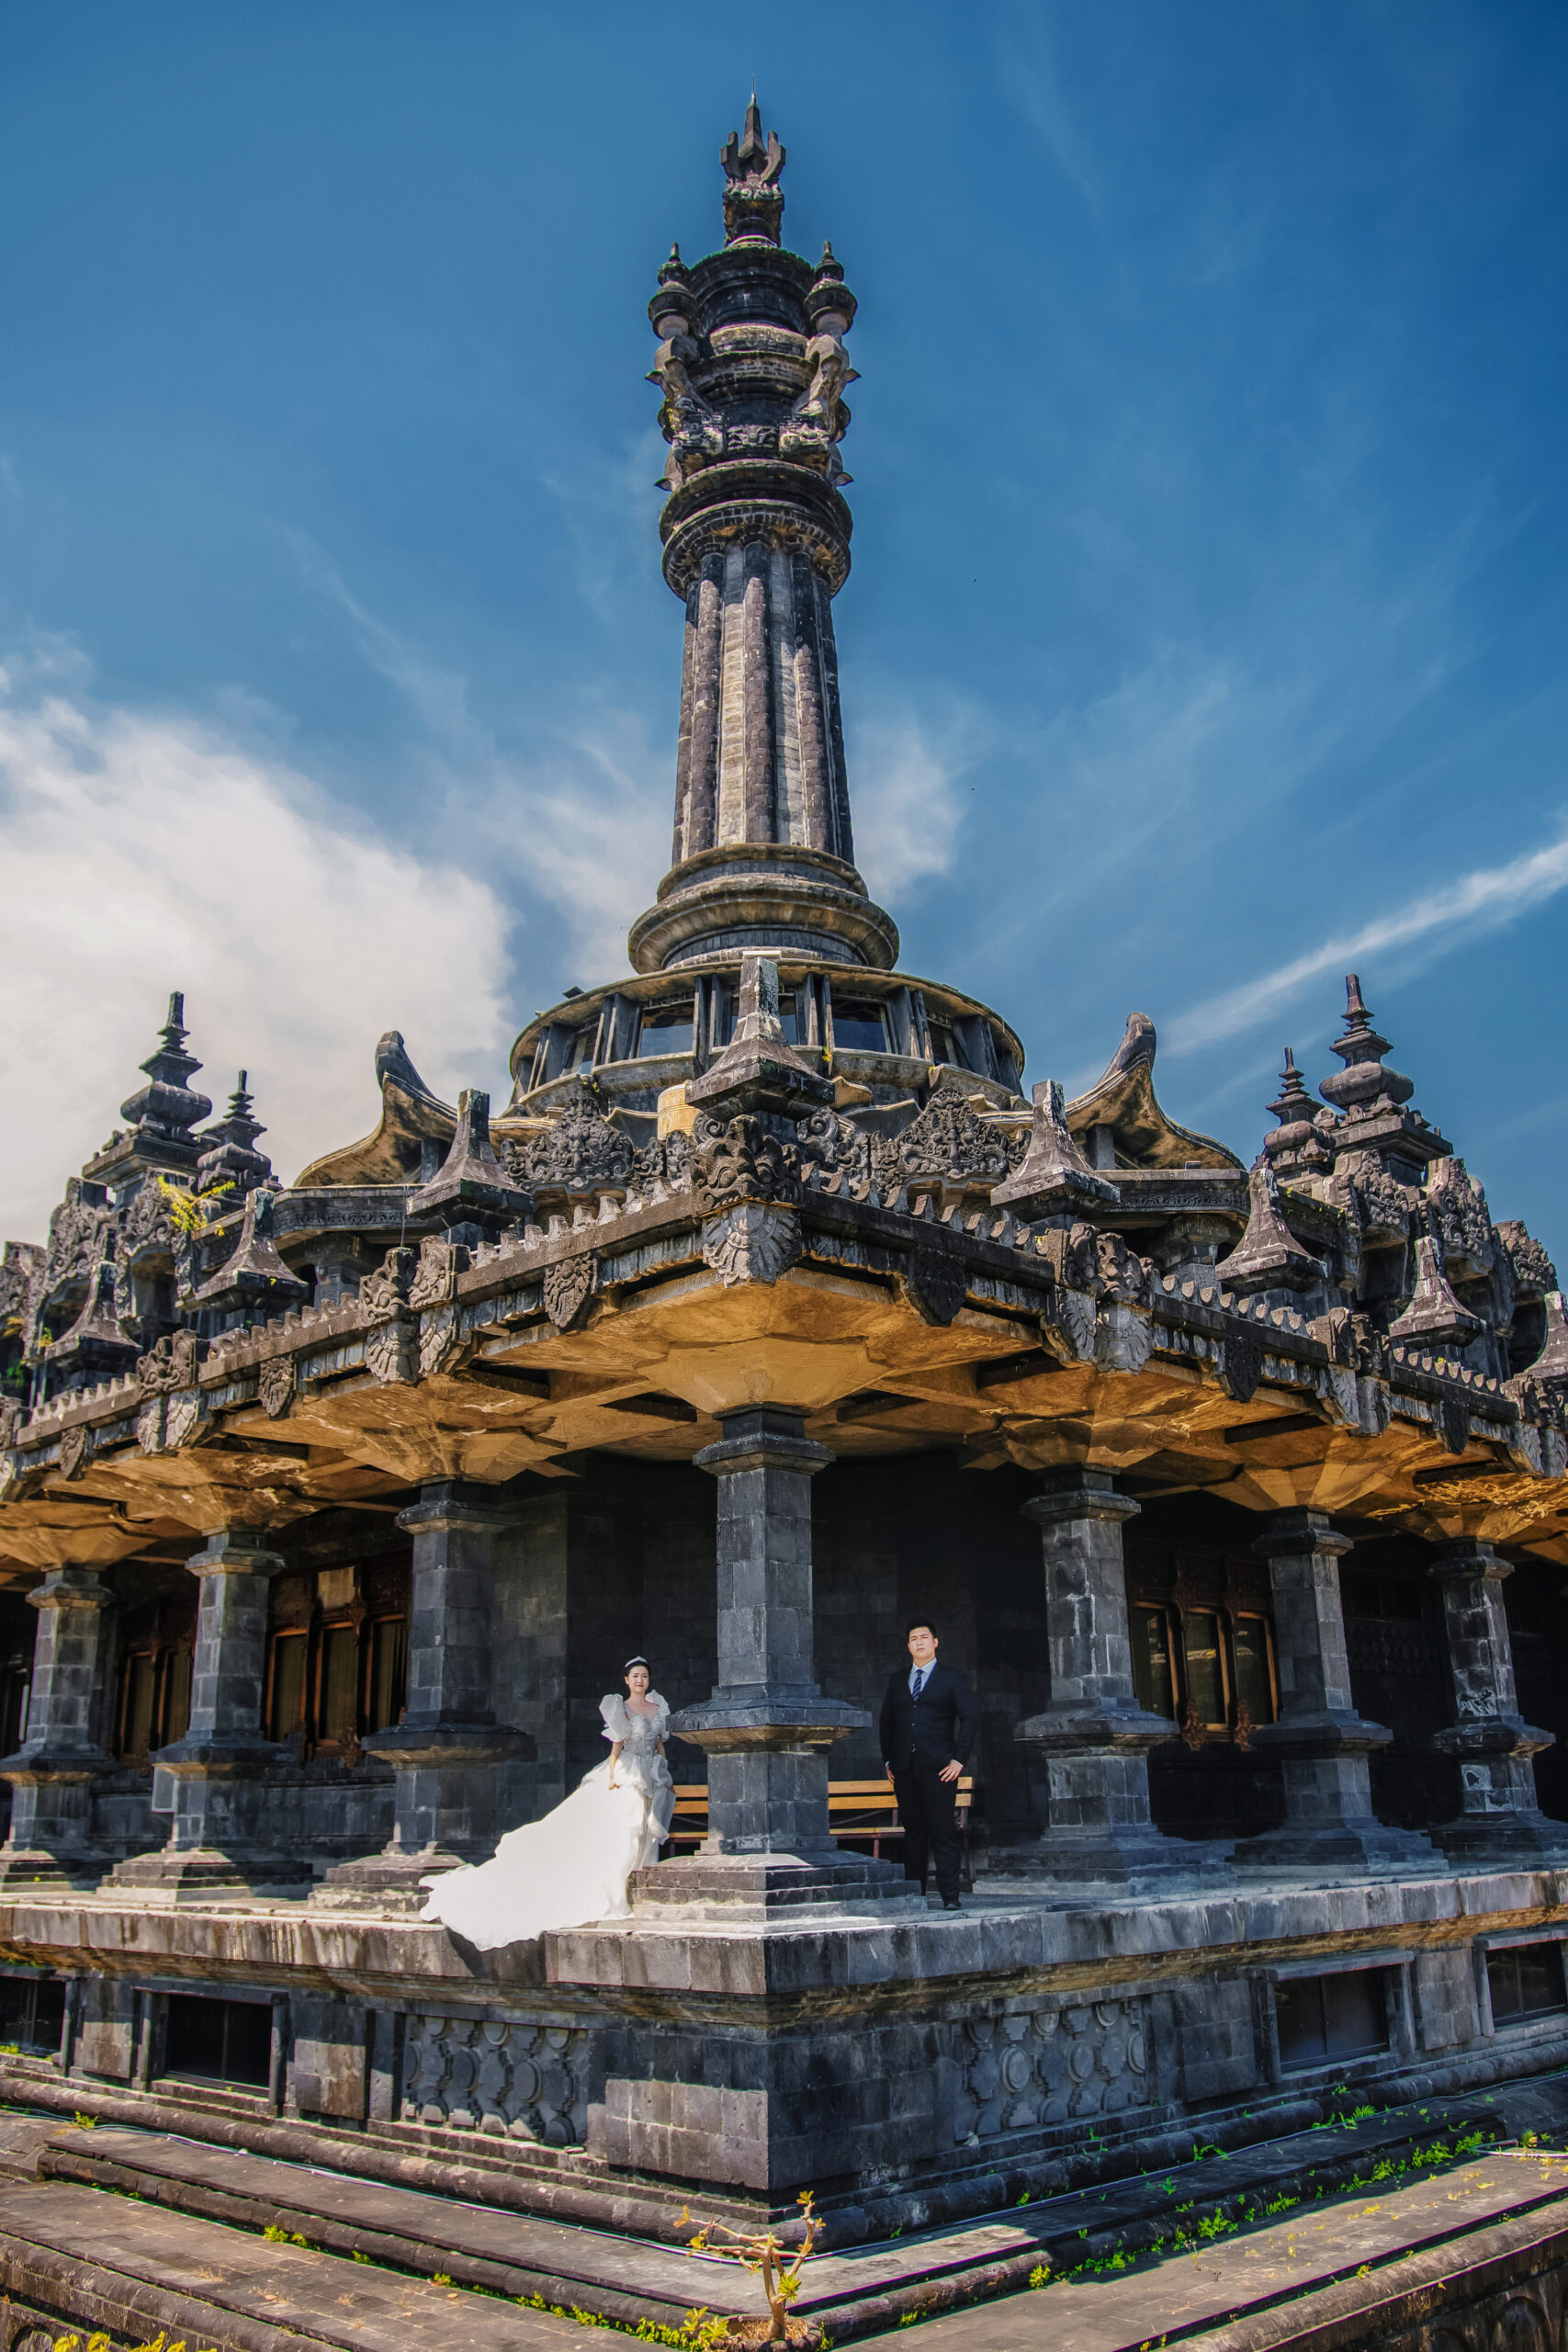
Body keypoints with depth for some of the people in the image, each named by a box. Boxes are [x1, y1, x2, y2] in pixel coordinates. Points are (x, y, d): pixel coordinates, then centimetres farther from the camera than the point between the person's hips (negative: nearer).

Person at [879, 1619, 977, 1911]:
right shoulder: (896, 1680, 15)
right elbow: (887, 1721, 18)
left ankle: (950, 1896, -2)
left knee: (943, 1832, -6)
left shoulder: (951, 1679, 5)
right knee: (913, 1831, 6)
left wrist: (959, 1759, -6)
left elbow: (970, 1716, 0)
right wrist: (888, 1760, 9)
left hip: (938, 1767, -3)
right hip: (904, 1767, 4)